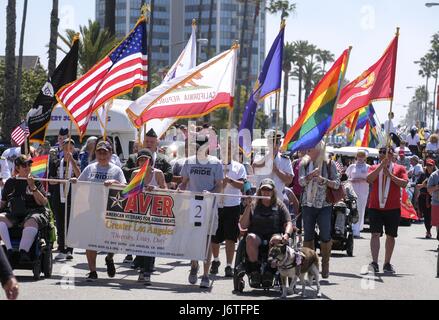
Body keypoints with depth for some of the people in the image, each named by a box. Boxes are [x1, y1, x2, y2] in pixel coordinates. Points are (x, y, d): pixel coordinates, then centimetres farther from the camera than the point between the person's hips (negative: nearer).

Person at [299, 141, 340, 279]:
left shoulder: (329, 164, 1)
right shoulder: (304, 164, 8)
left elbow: (337, 184, -2)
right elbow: (301, 181, -5)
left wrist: (323, 180, -17)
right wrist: (312, 175, -22)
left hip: (324, 205, -2)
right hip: (308, 204, 2)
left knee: (325, 236, -6)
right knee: (308, 236, 3)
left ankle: (325, 266, 7)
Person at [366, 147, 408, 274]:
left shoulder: (399, 169, 5)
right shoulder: (374, 168, 8)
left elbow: (404, 183, -9)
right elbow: (369, 179, -12)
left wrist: (390, 174, -15)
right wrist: (382, 165, -15)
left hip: (393, 208, 1)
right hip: (375, 207, 0)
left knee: (391, 236, 8)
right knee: (375, 234, -10)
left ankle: (387, 263, 18)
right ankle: (374, 262, -14)